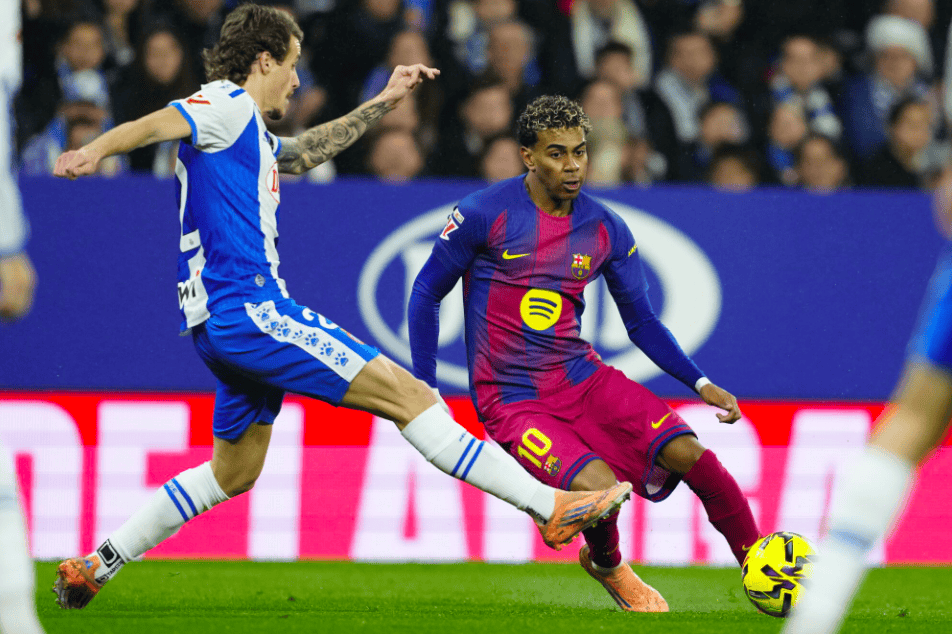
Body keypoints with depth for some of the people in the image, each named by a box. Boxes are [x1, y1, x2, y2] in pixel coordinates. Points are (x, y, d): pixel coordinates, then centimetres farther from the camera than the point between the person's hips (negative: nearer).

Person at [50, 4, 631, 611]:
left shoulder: (251, 136, 24)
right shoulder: (227, 105, -4)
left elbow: (307, 151, 43)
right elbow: (156, 124, -22)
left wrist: (382, 104, 46)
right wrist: (97, 149, -42)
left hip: (227, 324, 11)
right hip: (247, 310, -11)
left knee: (234, 474, 22)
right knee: (408, 394, -13)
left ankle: (96, 563, 22)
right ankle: (548, 506, -16)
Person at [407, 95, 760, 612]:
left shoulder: (606, 230, 4)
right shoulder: (485, 214, -8)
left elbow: (642, 323, 12)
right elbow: (426, 293, 2)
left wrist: (700, 383, -1)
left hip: (582, 377, 4)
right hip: (511, 400, -4)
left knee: (689, 453, -18)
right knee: (599, 488, -28)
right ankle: (607, 567, 8)